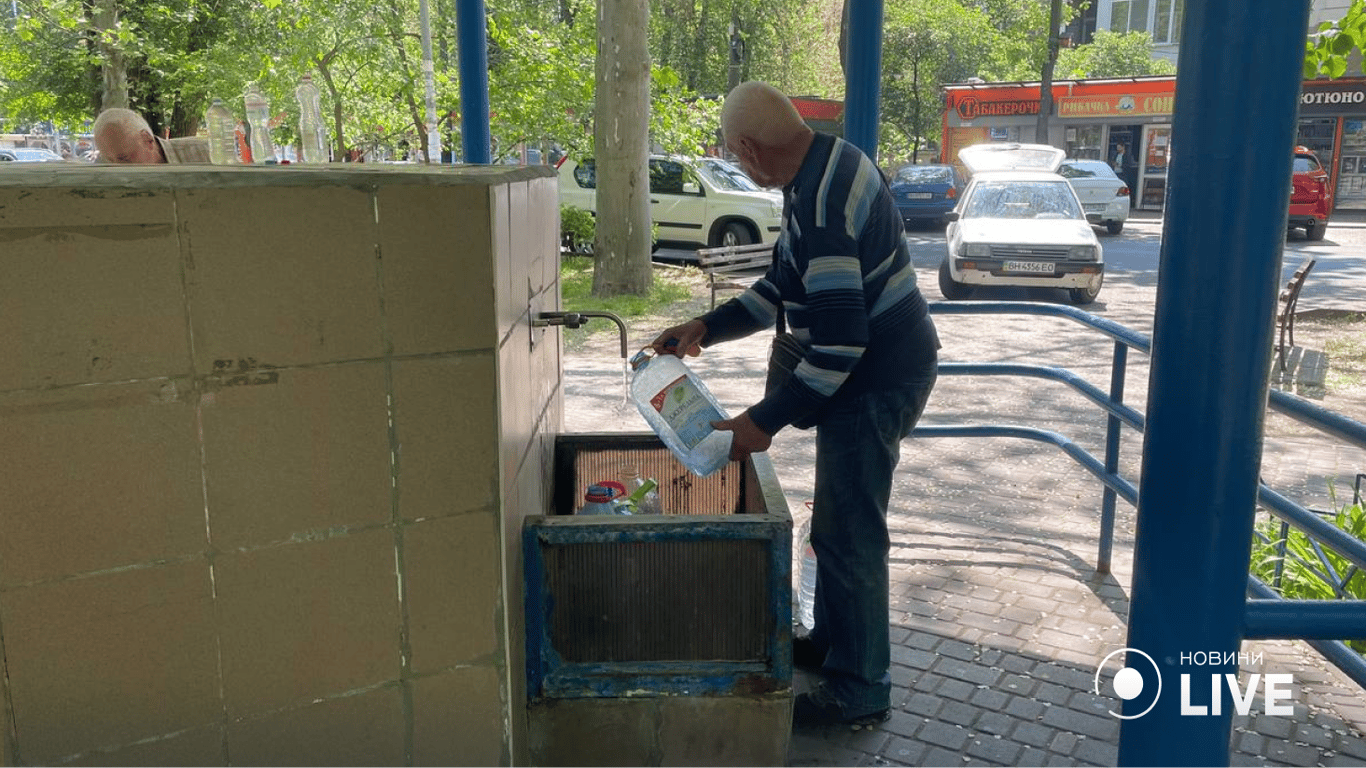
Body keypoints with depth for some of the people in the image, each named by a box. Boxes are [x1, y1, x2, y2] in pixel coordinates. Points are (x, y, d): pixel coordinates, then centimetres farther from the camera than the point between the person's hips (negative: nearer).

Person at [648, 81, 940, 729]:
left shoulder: (819, 202, -27)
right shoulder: (830, 161, 7)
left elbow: (841, 340, -30)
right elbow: (786, 287, 14)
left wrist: (765, 420, -25)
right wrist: (705, 328, 8)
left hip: (876, 382, -10)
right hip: (881, 366, 11)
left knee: (847, 533, 0)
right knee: (841, 521, 21)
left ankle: (859, 689, 15)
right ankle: (833, 640, 38)